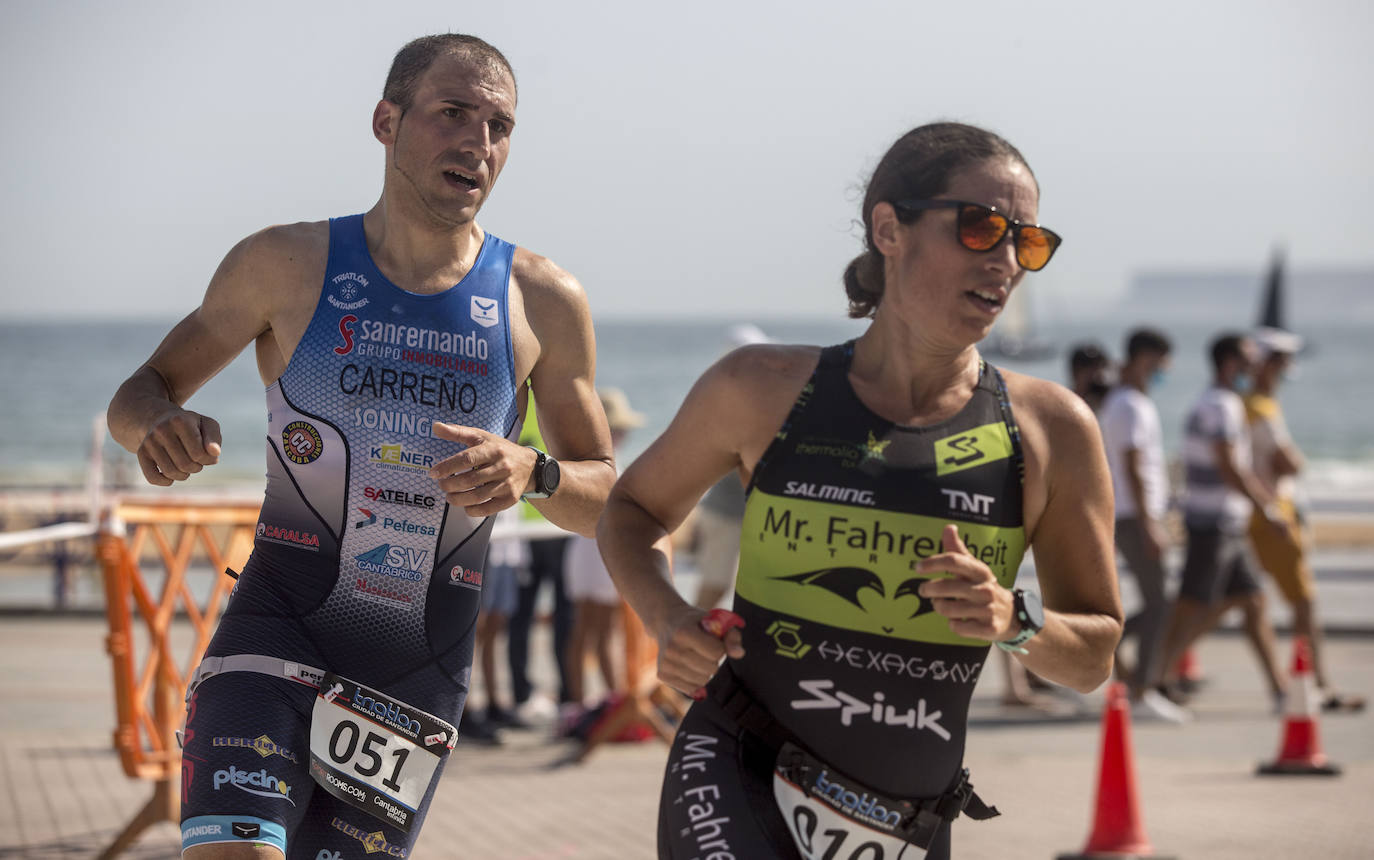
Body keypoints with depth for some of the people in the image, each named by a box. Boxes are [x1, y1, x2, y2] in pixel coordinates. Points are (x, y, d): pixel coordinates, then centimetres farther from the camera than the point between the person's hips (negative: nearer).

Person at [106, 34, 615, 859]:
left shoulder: (544, 302, 3)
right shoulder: (287, 265, 0)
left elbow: (606, 500, 10)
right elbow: (140, 394, 10)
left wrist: (532, 474, -14)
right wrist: (160, 426, -16)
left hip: (420, 680, 2)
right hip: (275, 636, -2)